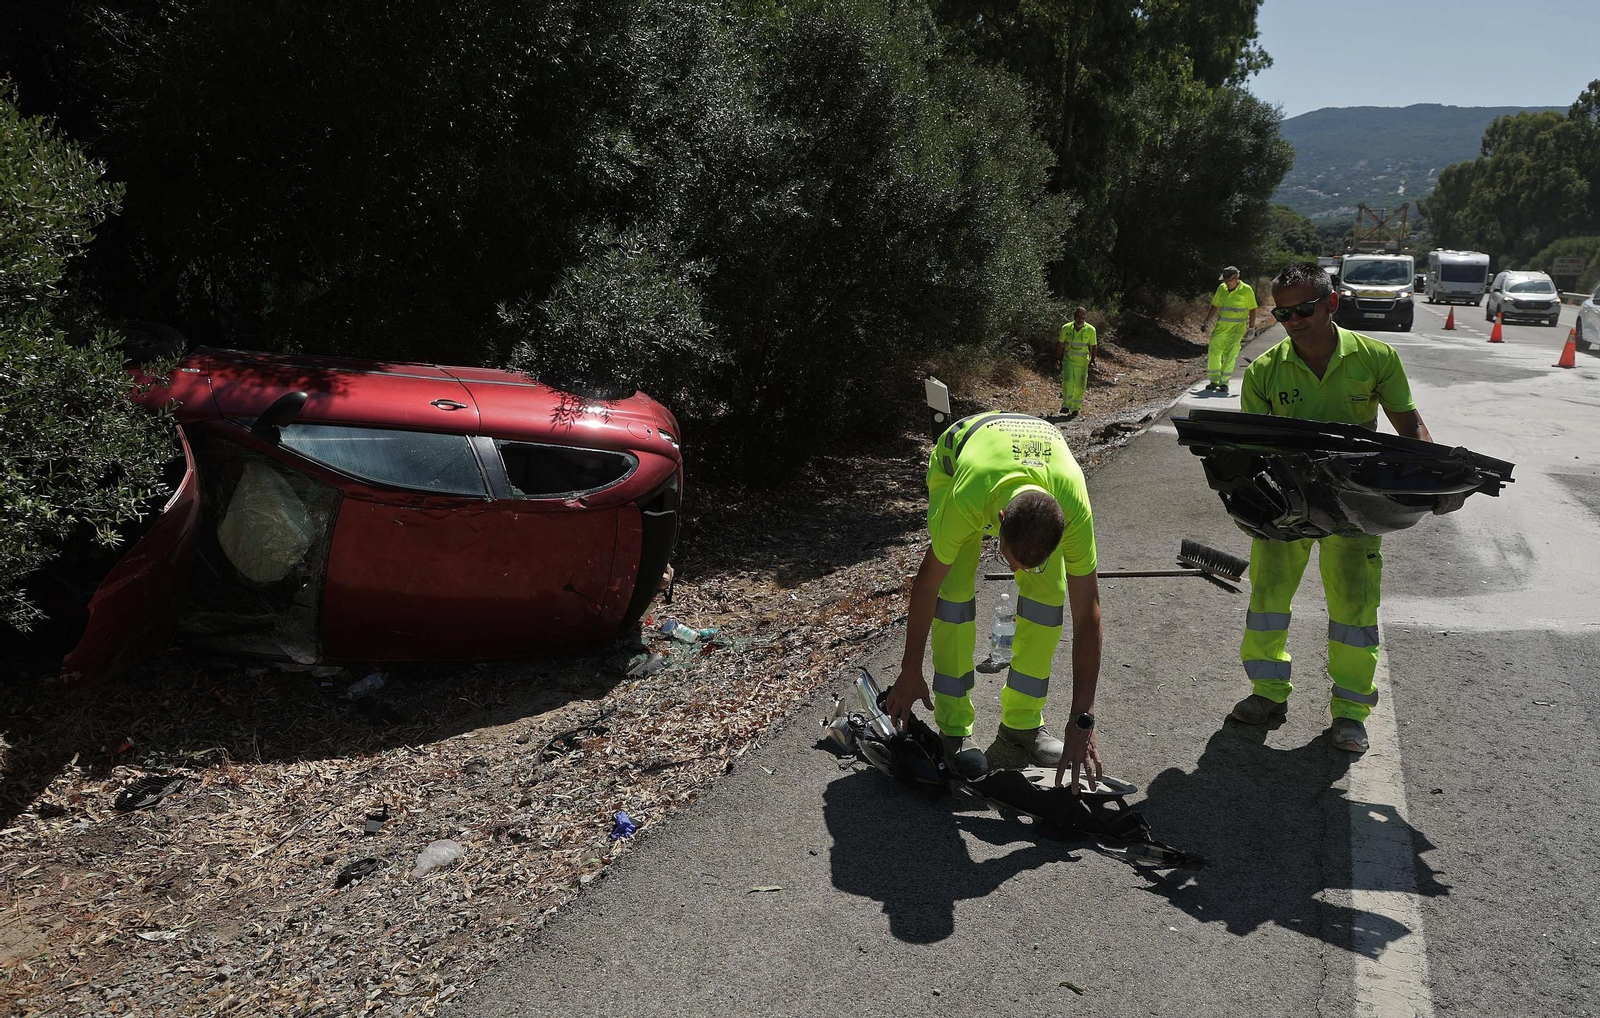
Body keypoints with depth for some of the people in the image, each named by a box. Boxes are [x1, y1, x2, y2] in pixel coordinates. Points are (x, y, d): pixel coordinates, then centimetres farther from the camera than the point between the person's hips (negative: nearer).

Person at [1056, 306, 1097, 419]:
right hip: (1068, 360, -1)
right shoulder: (1066, 328, -5)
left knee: (1080, 386, 4)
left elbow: (1093, 346, 4)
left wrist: (1092, 359, 0)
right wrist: (1057, 359, 4)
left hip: (1082, 362, 1)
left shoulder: (1090, 329, -7)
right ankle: (1066, 406, -11)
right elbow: (1060, 344, 5)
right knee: (1068, 381, -18)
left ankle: (1075, 408, 18)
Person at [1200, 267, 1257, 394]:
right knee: (1213, 352, -1)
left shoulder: (1246, 290, -4)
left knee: (1230, 355, -9)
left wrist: (1251, 326, -7)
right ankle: (1214, 381, 10)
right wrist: (1207, 320, 10)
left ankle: (1224, 382, -2)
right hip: (1221, 326, 4)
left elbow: (1252, 310, -1)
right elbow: (1215, 306, 18)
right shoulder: (1221, 288, 7)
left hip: (1237, 328, -4)